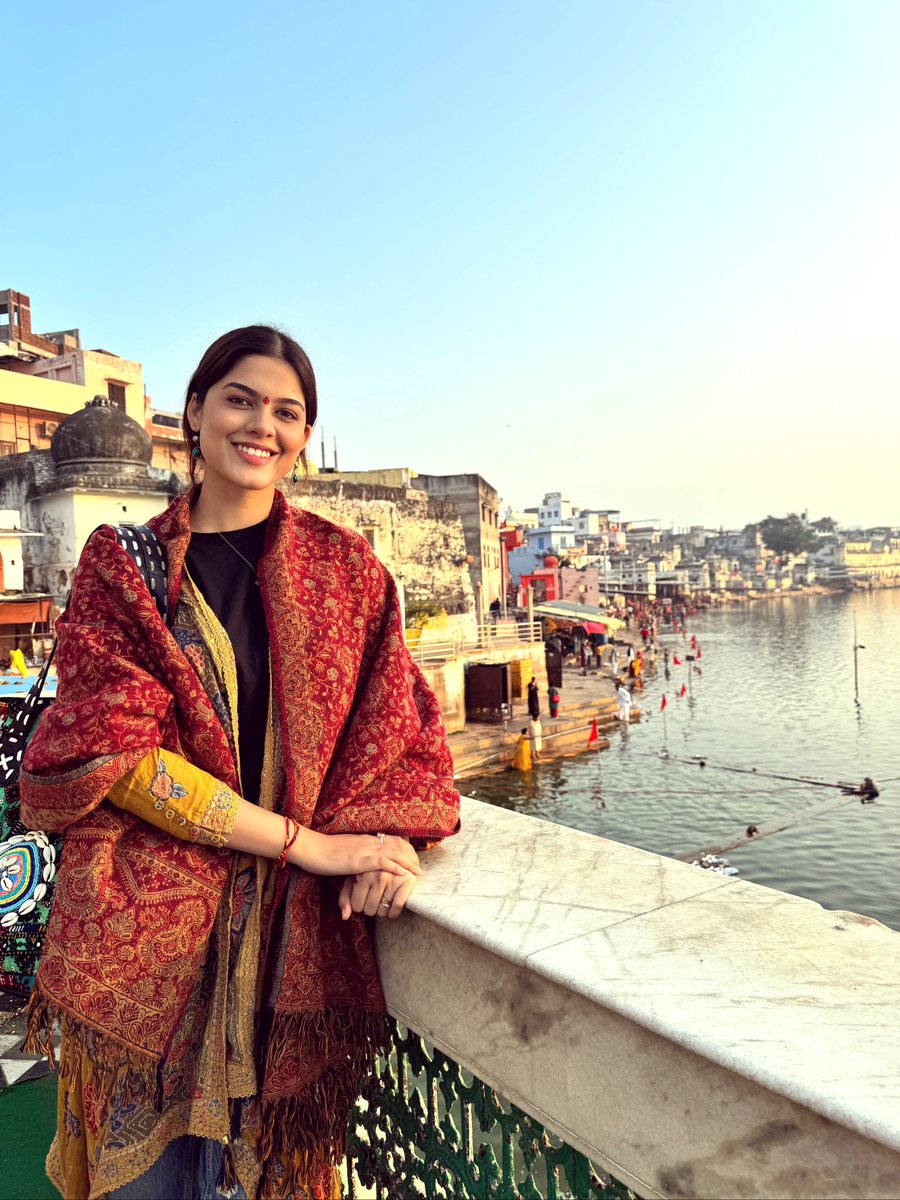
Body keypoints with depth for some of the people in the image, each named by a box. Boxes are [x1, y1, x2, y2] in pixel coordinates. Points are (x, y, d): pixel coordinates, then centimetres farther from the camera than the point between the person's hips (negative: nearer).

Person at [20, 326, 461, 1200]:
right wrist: (309, 842, -15)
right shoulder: (122, 564, 2)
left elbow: (394, 723, 7)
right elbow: (113, 750, -8)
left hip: (298, 932, 1)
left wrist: (385, 841, -14)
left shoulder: (346, 567, 7)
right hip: (144, 927, -1)